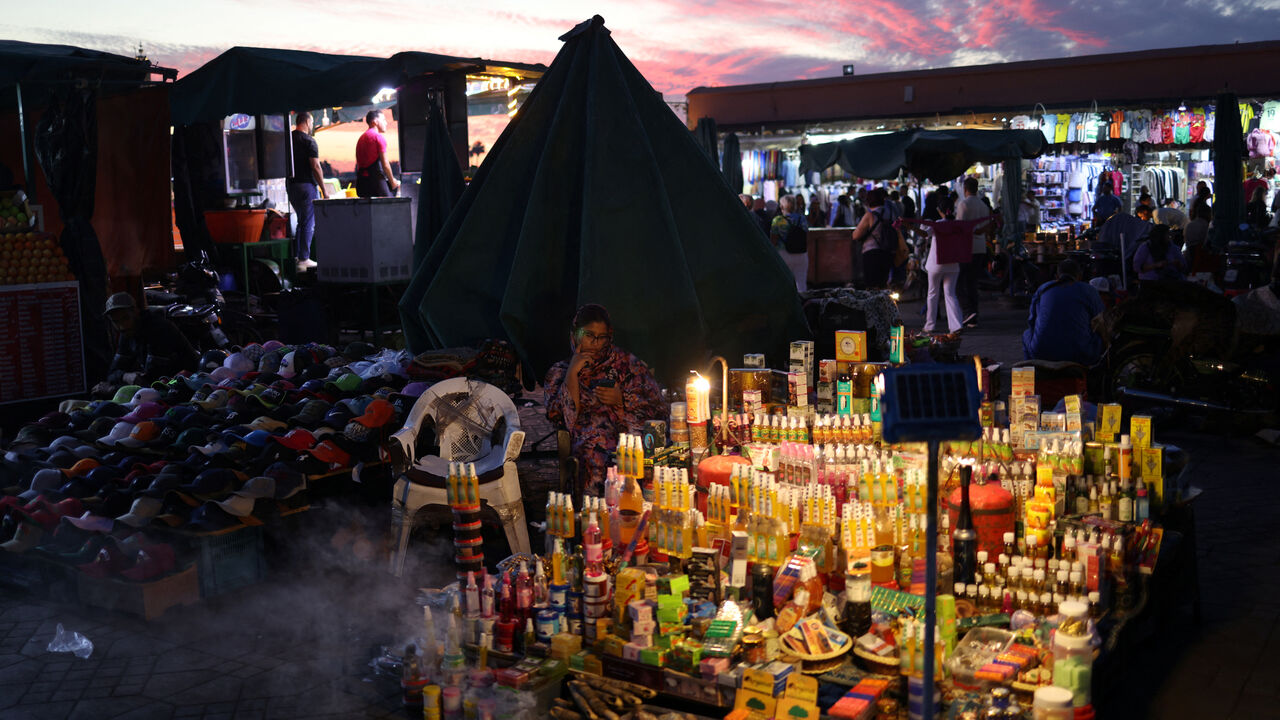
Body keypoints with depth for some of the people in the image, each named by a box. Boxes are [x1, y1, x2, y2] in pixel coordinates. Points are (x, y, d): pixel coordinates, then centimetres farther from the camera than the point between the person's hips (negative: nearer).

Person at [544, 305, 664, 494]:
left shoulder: (624, 361, 20)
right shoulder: (559, 372, 20)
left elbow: (655, 404, 13)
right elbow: (560, 415, 2)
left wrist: (621, 399, -3)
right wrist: (573, 372, -1)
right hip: (591, 437, -1)